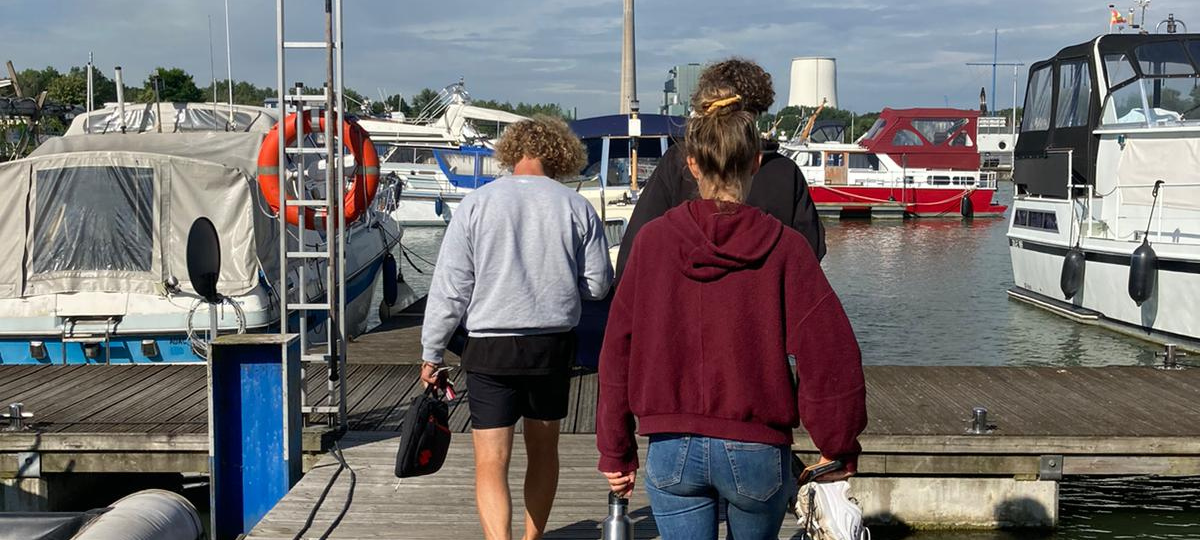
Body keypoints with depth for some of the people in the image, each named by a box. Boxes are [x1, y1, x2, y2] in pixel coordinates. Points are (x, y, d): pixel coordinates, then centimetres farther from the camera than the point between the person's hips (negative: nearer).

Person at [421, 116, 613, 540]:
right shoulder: (577, 207, -2)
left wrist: (432, 353, 3)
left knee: (491, 463, -1)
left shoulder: (476, 204, -5)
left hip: (491, 346, -2)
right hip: (554, 345, 3)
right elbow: (598, 285, 2)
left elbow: (450, 287, -5)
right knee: (543, 449, 21)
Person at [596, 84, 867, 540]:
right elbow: (830, 354, -10)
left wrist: (615, 450, 9)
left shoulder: (653, 240, -4)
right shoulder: (784, 248, -8)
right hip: (756, 450, 0)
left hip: (671, 450, 0)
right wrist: (839, 447, 3)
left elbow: (618, 349, 0)